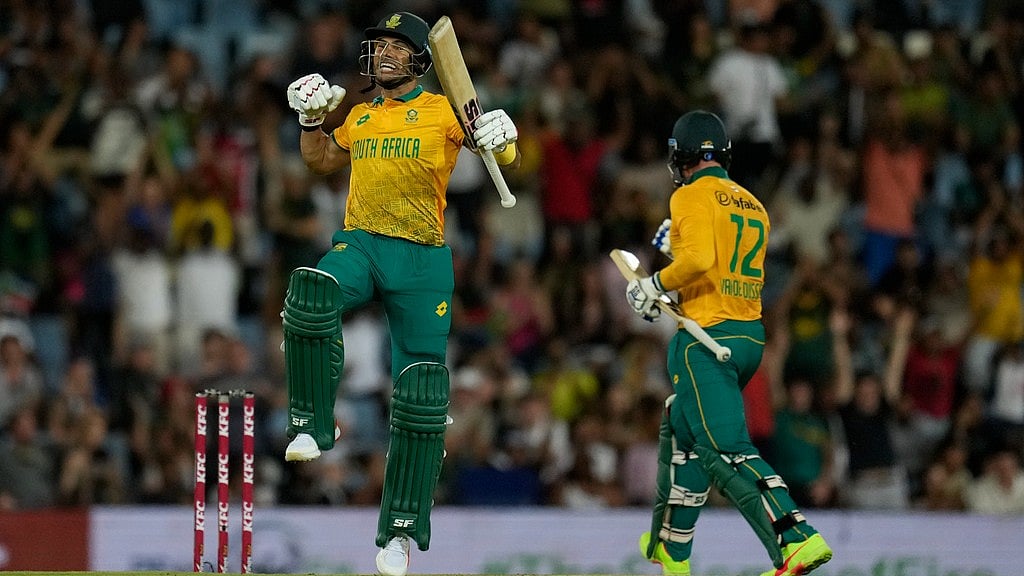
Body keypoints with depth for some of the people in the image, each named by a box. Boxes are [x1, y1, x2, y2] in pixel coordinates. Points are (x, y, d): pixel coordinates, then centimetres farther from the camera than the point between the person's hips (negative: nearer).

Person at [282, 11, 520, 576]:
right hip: (358, 244, 3)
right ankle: (312, 424, -21)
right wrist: (311, 117, 17)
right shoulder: (361, 115, 17)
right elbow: (322, 160, 34)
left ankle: (402, 528, 7)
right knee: (311, 293, -34)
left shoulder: (442, 111, 3)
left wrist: (500, 139, -26)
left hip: (421, 258, -2)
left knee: (421, 394, -2)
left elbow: (506, 157, -4)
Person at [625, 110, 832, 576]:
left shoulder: (692, 195, -7)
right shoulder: (753, 206, 17)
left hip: (708, 339, -9)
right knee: (681, 430, 23)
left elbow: (698, 259, -21)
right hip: (751, 336, 9)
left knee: (727, 449, -14)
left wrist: (653, 286, -6)